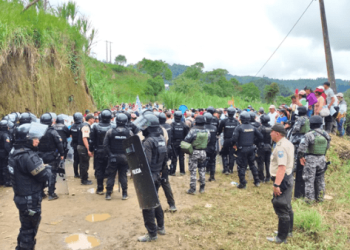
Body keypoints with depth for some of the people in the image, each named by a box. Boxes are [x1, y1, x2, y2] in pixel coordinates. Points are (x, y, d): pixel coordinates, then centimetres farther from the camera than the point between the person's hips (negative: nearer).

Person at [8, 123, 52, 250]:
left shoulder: (15, 152, 4)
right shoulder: (28, 156, -27)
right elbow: (44, 176, -26)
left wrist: (42, 166, 0)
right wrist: (48, 168, -6)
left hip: (21, 196, 9)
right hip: (30, 200, -9)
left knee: (26, 227, 25)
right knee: (29, 229, 9)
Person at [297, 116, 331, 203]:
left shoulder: (309, 135, -17)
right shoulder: (326, 134, 1)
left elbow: (301, 148, -21)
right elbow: (327, 147, 11)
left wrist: (301, 157, -8)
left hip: (311, 159, -5)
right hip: (322, 158, 5)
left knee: (309, 179, 4)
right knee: (320, 179, 17)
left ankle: (309, 198, 9)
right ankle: (320, 197, 27)